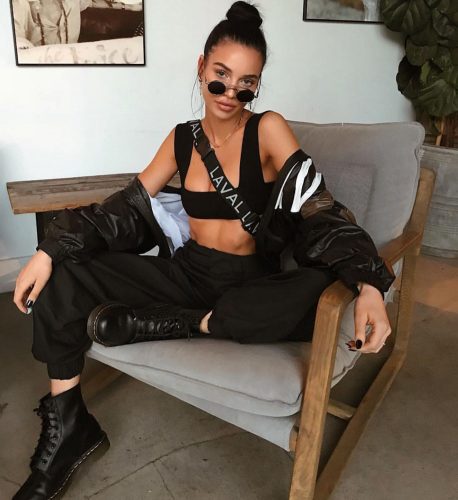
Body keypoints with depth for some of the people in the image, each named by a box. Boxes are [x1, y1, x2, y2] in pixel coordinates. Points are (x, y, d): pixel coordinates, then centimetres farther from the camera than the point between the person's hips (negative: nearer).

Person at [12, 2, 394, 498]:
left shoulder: (269, 129, -8)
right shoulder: (182, 138, 5)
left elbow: (320, 210, -15)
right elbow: (127, 205, 5)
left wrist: (368, 283, -33)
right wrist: (49, 250, -7)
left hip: (251, 284, -3)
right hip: (186, 273, 4)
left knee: (321, 292, -36)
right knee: (61, 275, -9)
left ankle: (174, 325, -21)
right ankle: (66, 424, -1)